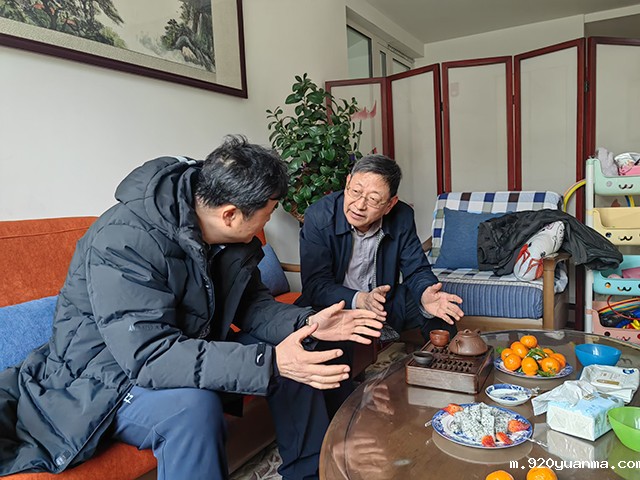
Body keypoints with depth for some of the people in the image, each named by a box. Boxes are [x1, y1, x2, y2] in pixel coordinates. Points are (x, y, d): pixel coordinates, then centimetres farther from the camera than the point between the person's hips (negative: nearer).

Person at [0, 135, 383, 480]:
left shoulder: (231, 235, -8)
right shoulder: (124, 241, -31)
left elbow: (252, 303, 1)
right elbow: (148, 355, -37)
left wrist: (306, 324, -18)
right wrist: (269, 362, -43)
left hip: (188, 350, 7)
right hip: (107, 378, -7)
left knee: (296, 357, -2)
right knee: (193, 406, -37)